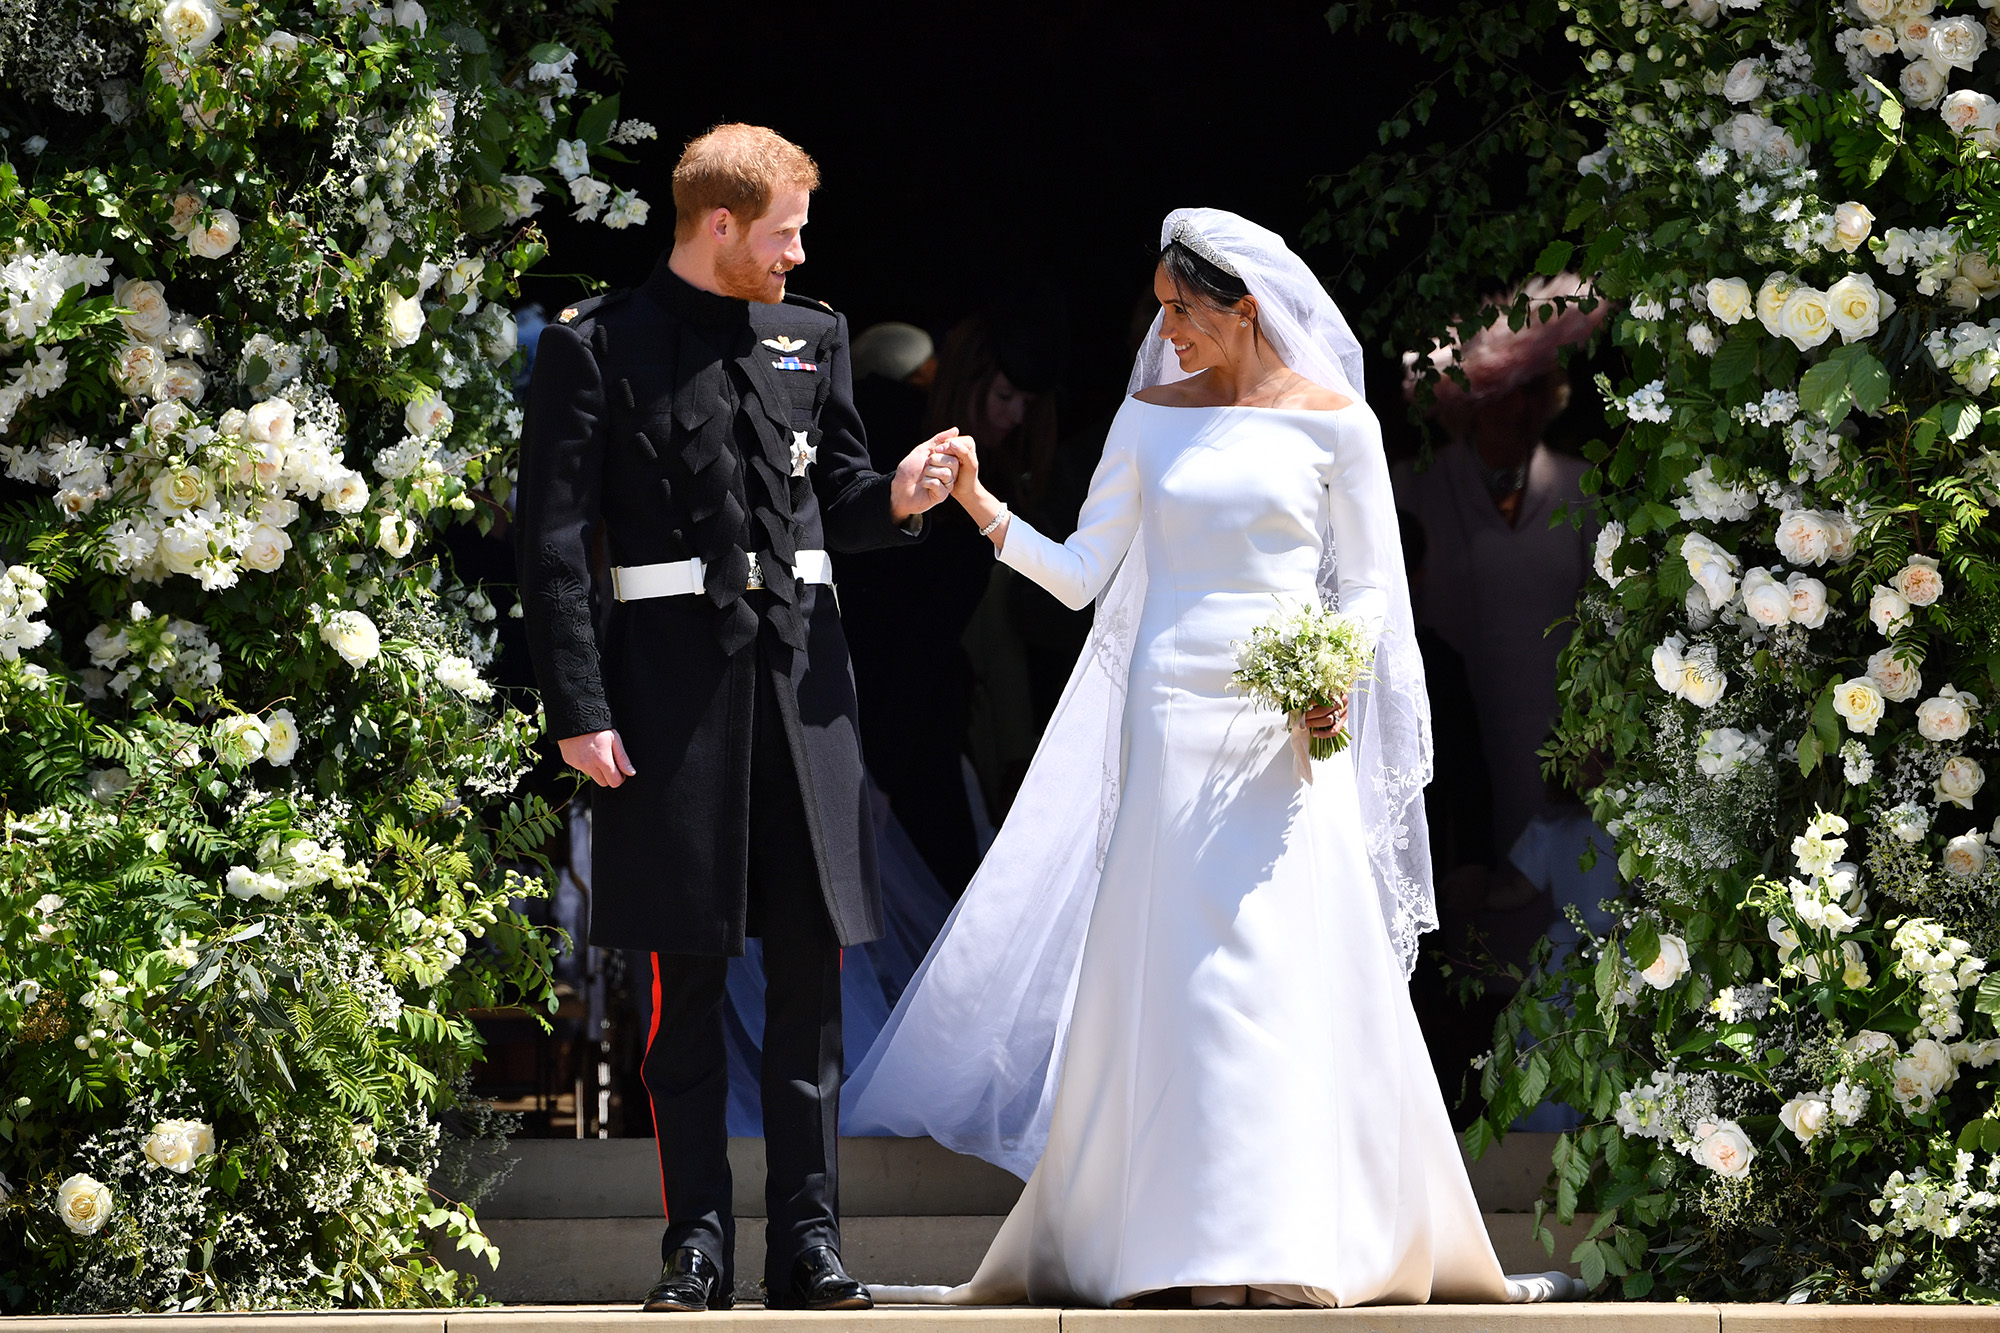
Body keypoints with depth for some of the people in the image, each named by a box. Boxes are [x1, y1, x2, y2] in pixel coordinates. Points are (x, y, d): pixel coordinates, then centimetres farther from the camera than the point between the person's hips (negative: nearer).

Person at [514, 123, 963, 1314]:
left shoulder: (813, 337, 13)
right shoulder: (597, 349, -2)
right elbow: (553, 544, -4)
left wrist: (897, 499, -3)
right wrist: (578, 709, -11)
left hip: (800, 671, 4)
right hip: (671, 678, -4)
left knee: (812, 967, 3)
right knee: (687, 973, 0)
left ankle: (811, 1237, 7)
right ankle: (699, 1238, 6)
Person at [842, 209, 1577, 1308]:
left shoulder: (1333, 422, 1)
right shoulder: (1153, 416, 9)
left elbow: (1369, 586, 5)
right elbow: (1080, 575, 8)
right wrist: (990, 514, -6)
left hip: (1289, 730, -2)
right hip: (1173, 717, 2)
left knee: (1296, 965, -7)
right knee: (1174, 969, -2)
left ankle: (1301, 1239, -3)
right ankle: (1189, 1239, 1)